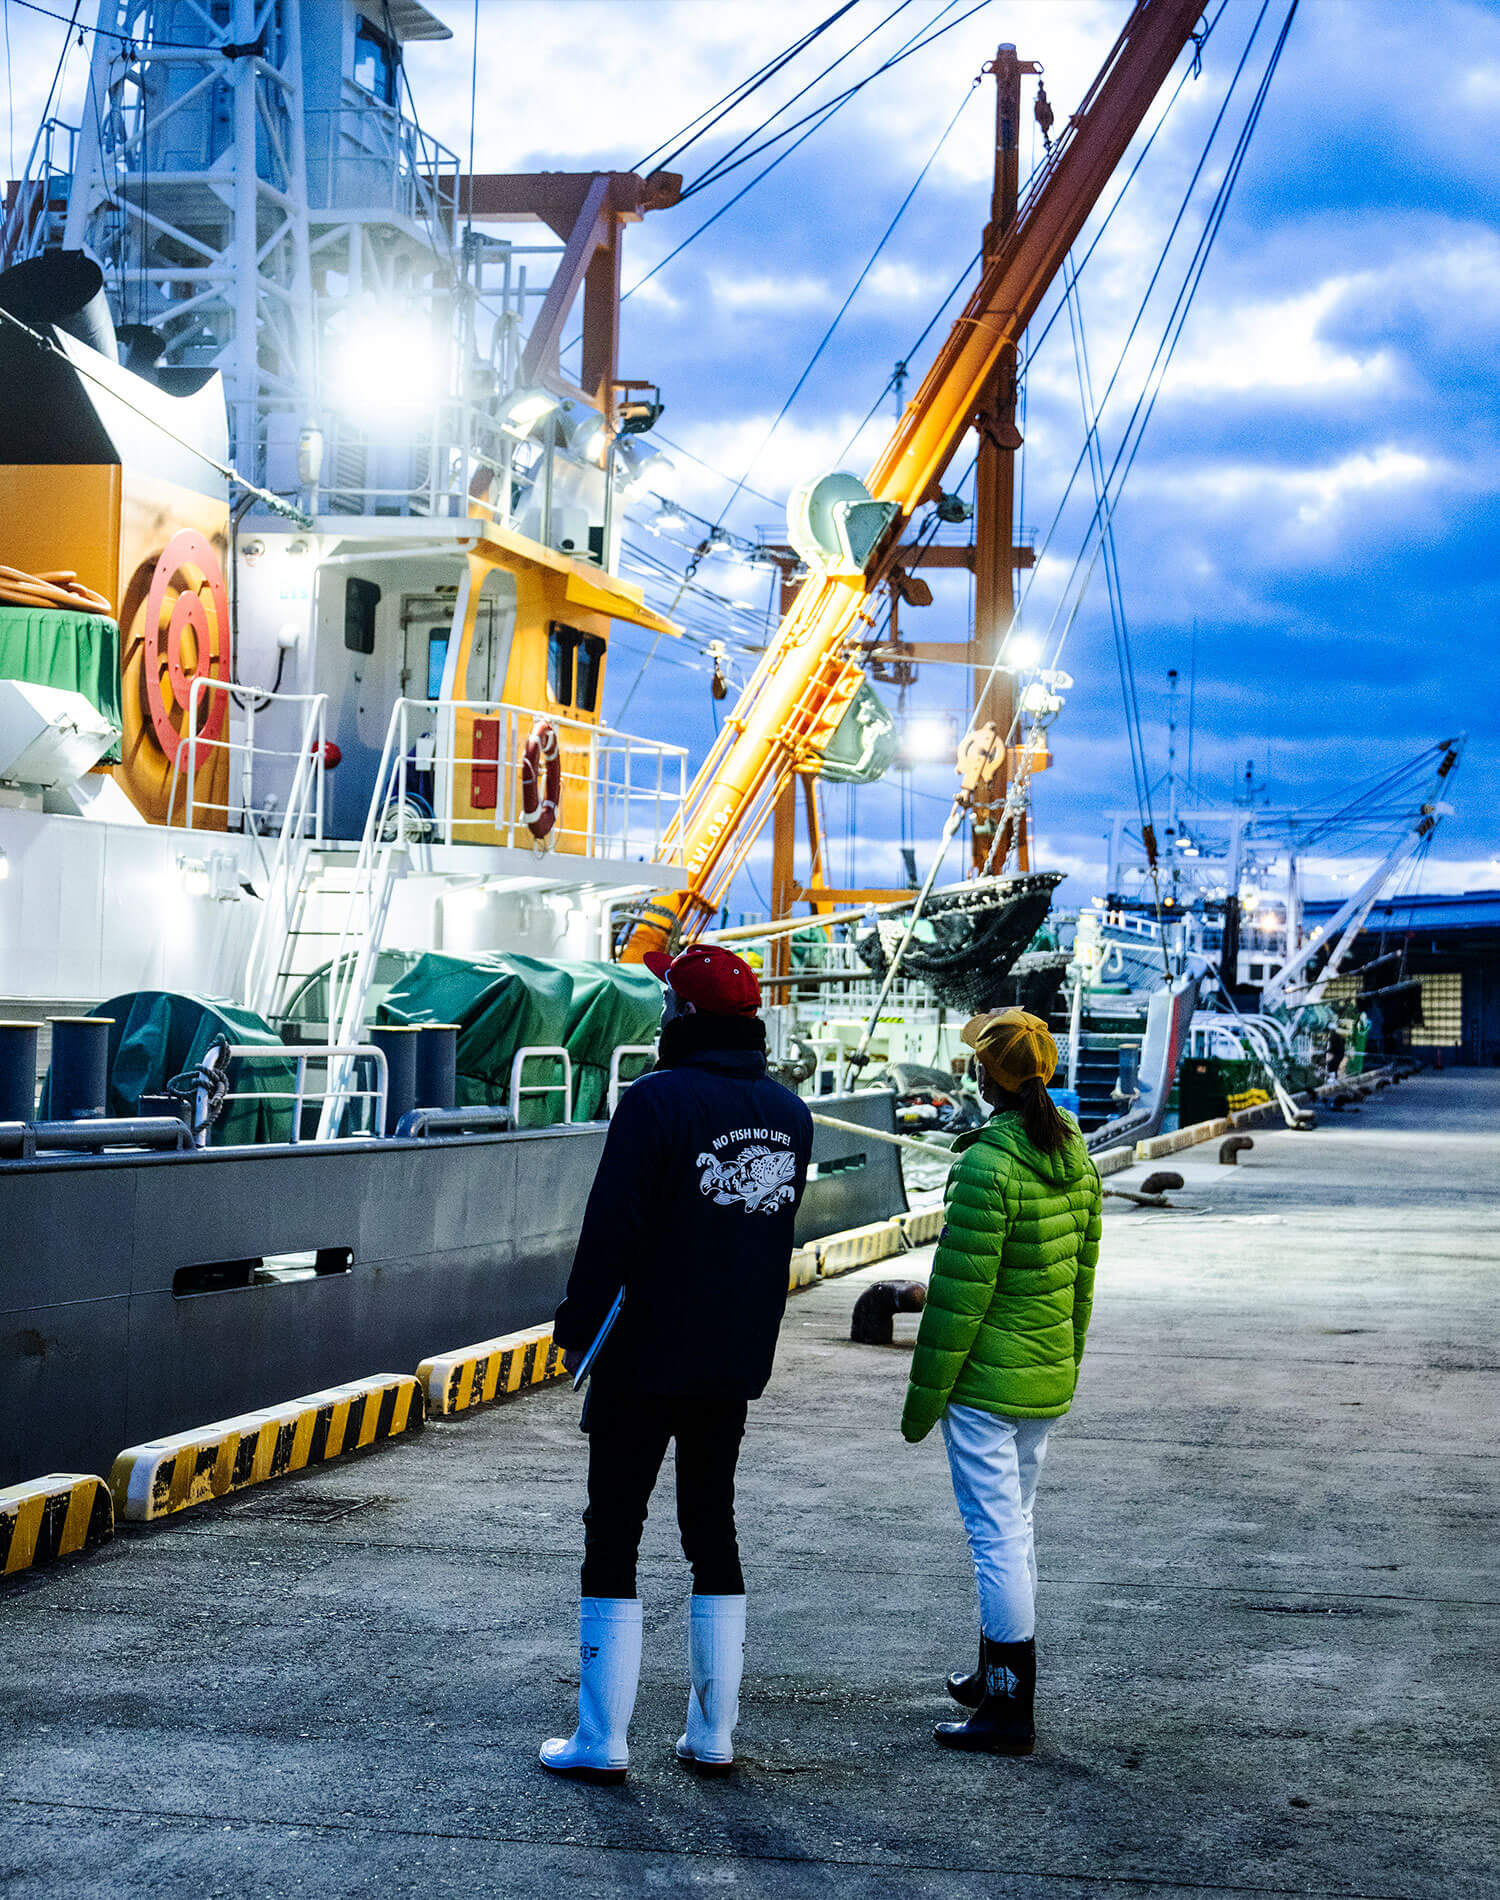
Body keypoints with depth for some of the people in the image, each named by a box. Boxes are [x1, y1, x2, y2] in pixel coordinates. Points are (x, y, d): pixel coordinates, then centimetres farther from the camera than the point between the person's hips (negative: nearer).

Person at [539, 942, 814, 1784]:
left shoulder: (657, 1101, -15)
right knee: (713, 1531, 14)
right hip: (737, 1364, 6)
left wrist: (577, 1328, -7)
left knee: (613, 1535, 1)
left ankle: (602, 1741, 3)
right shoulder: (789, 1111, 6)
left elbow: (612, 1228, -15)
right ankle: (713, 1733, 16)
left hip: (644, 1360, -6)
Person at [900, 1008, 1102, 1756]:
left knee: (996, 1534, -3)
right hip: (1048, 1380, 8)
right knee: (1013, 1525, 21)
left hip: (985, 1381, -8)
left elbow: (958, 1294, -18)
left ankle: (1009, 1709, 1)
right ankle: (996, 1673, 35)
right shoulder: (1075, 1157, 4)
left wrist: (923, 1396, -11)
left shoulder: (987, 1166, -20)